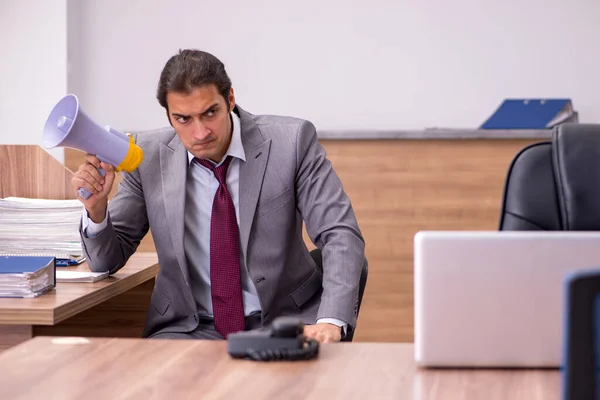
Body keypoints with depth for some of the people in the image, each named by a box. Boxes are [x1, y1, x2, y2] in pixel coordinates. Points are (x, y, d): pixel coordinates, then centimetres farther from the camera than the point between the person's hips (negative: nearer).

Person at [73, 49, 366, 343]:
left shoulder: (291, 141, -7)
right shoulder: (150, 155, -1)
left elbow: (339, 234, -10)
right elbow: (107, 260, 6)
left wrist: (330, 321, -26)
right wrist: (96, 207, -16)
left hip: (280, 322, -1)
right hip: (189, 329, 1)